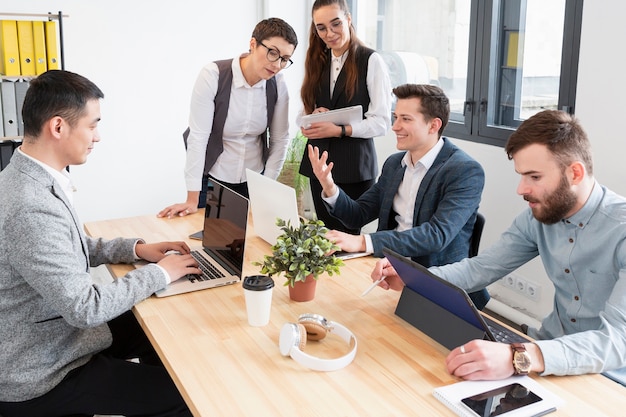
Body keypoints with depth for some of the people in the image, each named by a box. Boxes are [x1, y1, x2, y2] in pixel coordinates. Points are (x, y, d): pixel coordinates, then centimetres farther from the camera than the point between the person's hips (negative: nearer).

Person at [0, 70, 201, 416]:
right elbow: (86, 308, -28)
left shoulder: (29, 177, -1)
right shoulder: (31, 210, -33)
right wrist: (158, 274, -16)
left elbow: (69, 248, 13)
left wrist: (135, 249, 2)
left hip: (49, 333, 10)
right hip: (39, 377, -9)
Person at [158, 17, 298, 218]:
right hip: (212, 179, -3)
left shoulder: (278, 85, -9)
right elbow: (198, 136, -21)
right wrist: (192, 199, -21)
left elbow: (280, 140, -2)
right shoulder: (213, 75, -20)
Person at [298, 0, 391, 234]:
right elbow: (303, 114, 13)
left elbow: (381, 122, -12)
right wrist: (312, 117, -9)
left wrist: (338, 130, -22)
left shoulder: (371, 61, -8)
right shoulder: (317, 62, 10)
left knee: (348, 235, 2)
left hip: (354, 165, -5)